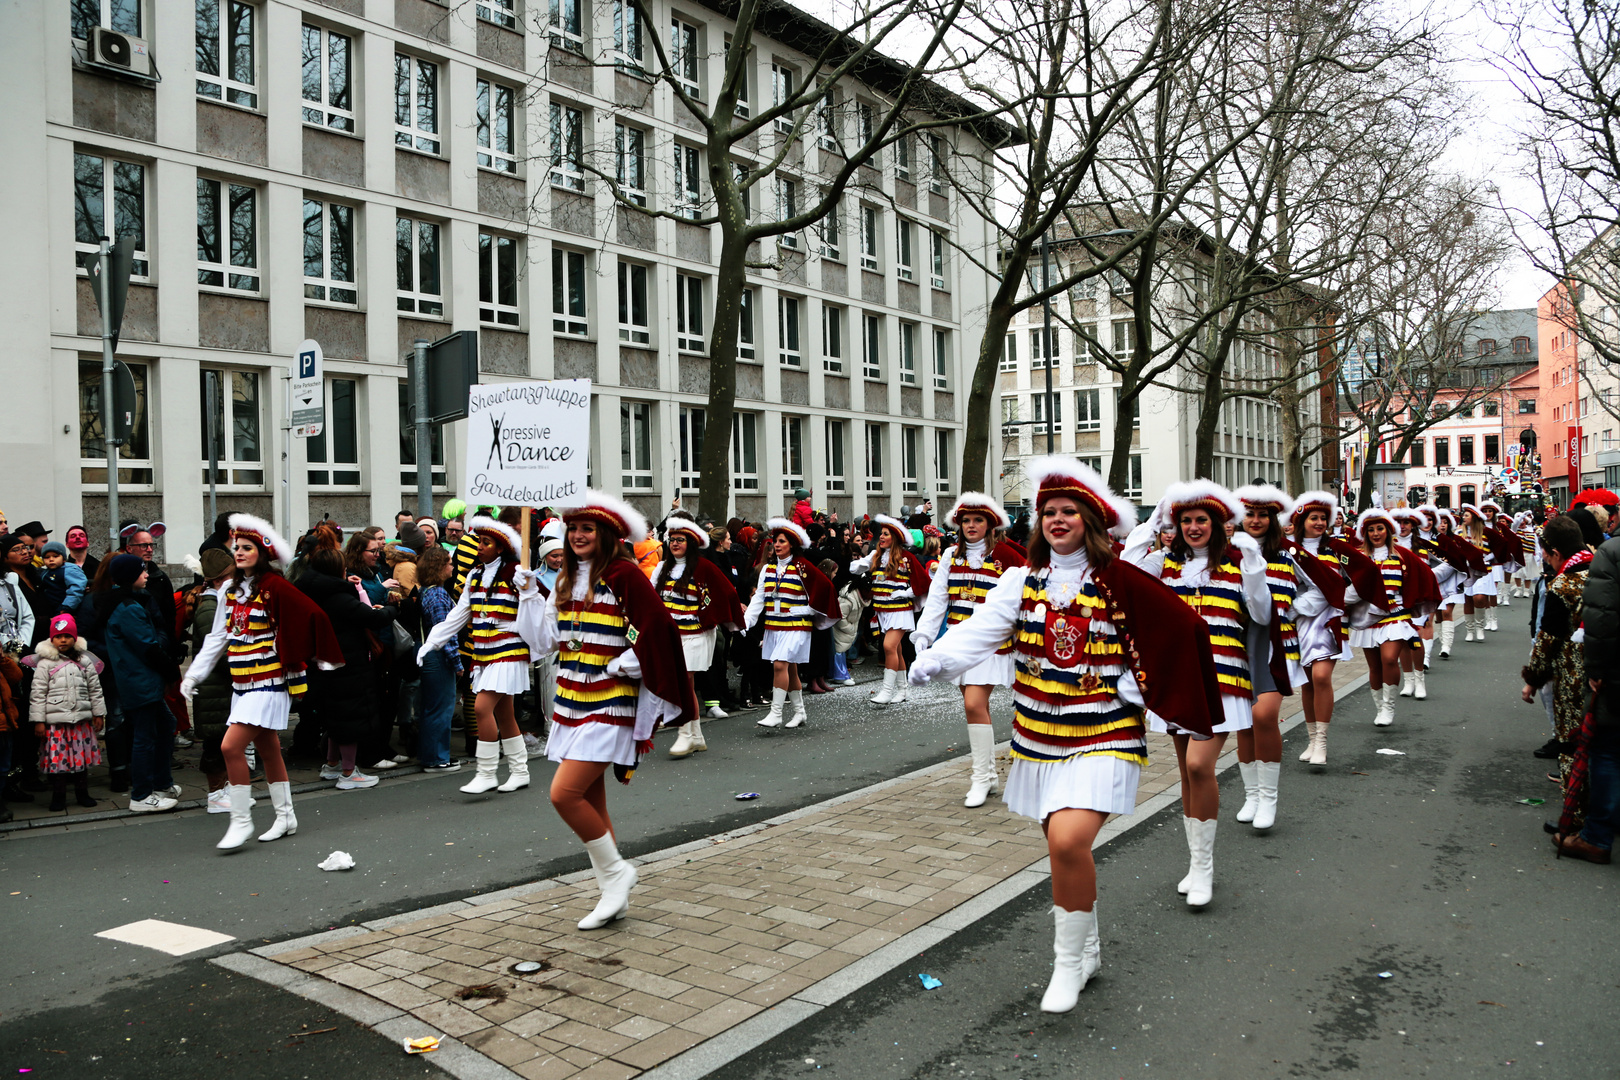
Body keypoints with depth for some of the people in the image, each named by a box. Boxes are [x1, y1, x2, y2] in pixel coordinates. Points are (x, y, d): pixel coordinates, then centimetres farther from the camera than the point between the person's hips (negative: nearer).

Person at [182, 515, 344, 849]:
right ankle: (285, 817, 24)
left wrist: (324, 659, -7)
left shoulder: (275, 587, -12)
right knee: (267, 749, 13)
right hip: (242, 683, 7)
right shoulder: (230, 589, 11)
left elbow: (313, 615, -13)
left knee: (231, 746, -13)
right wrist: (193, 674, 12)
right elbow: (218, 637, 16)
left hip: (269, 681, -7)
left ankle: (241, 821, -1)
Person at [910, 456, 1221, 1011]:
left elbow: (1180, 630, 1)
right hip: (1040, 736, 4)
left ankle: (1068, 962, 4)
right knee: (1063, 847, 15)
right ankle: (1089, 950, 40)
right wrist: (935, 658, -29)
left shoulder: (1119, 581, -6)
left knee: (1069, 841, -20)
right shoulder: (1022, 579, 2)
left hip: (1103, 736, -4)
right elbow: (982, 628, -12)